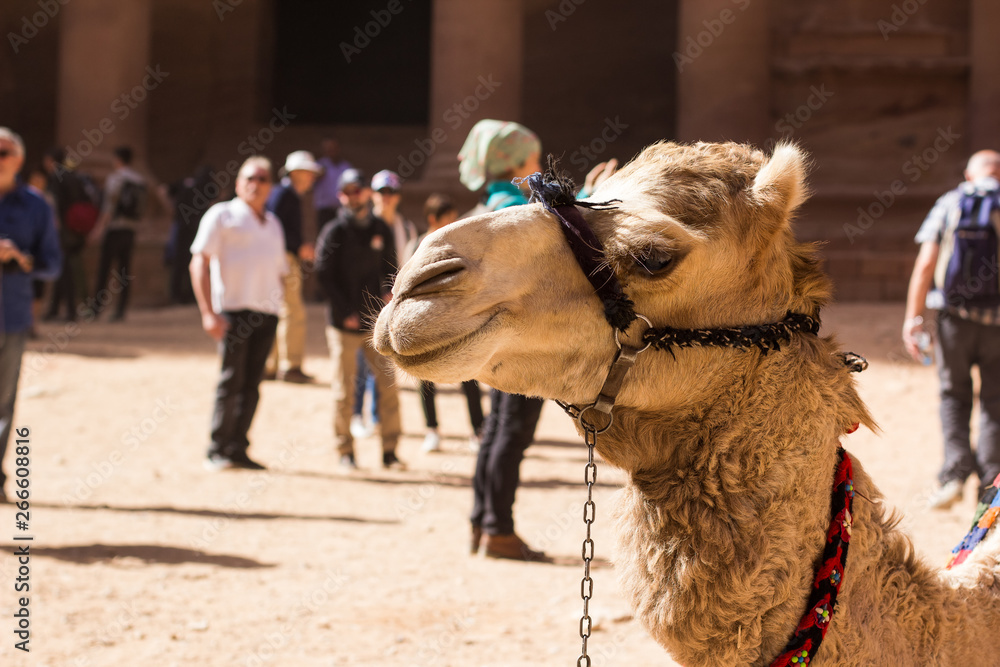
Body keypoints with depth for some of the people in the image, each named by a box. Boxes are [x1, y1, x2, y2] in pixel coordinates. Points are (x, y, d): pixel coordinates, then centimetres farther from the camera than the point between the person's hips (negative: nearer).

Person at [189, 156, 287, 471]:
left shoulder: (273, 224, 21)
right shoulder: (222, 215, 2)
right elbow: (199, 263, -5)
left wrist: (280, 304, 13)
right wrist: (208, 312, -14)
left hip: (267, 313, 6)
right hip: (233, 308, -6)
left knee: (251, 385, 5)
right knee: (231, 382, -6)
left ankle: (237, 449, 11)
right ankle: (217, 452, 0)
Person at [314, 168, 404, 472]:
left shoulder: (381, 229, 9)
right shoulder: (334, 231, -2)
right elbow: (324, 275, -5)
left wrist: (390, 291, -4)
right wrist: (345, 312, -10)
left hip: (376, 321, 3)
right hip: (343, 324, -3)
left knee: (388, 384, 0)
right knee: (344, 391, 1)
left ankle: (389, 450, 8)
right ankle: (345, 452, 10)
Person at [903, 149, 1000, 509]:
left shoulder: (949, 204, 4)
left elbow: (925, 265, -3)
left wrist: (913, 320, -1)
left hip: (954, 316, 0)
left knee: (954, 395, 17)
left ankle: (956, 469, 0)